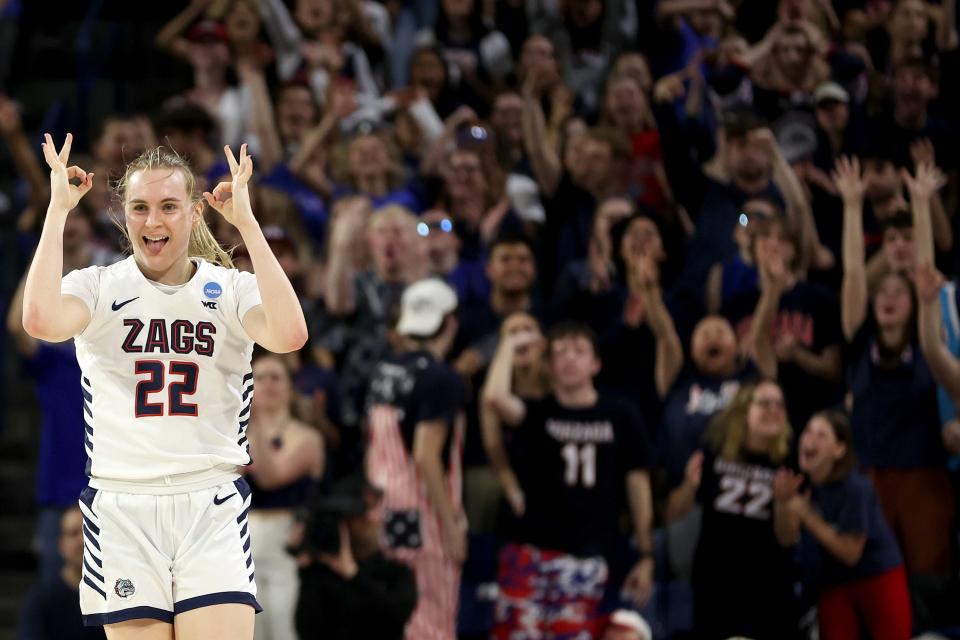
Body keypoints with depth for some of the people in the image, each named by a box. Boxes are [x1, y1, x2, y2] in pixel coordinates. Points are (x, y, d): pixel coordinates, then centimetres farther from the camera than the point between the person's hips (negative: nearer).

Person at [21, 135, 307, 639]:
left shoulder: (232, 289, 5)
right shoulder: (99, 287, 4)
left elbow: (289, 334, -16)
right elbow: (41, 320, -18)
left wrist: (246, 222, -15)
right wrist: (58, 210, -12)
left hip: (212, 510, 0)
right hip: (122, 513, 0)